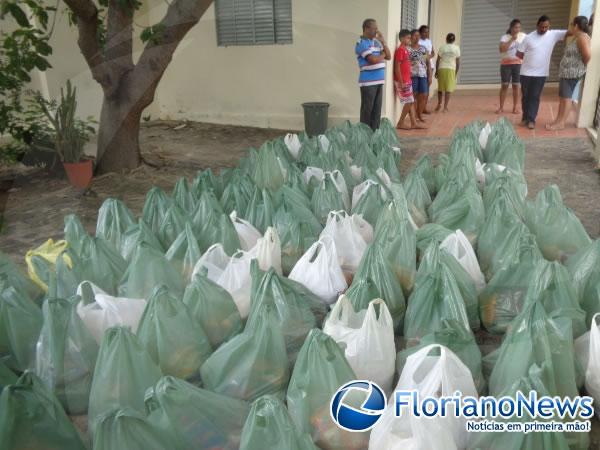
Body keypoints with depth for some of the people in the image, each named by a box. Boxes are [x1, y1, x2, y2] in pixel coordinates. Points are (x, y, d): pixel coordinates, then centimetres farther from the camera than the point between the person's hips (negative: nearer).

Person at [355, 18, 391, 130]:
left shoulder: (376, 42, 16)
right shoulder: (362, 43, -9)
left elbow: (389, 57, 13)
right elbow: (373, 60, -19)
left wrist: (383, 42, 3)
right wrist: (382, 55, 1)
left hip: (379, 81, 8)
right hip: (368, 82, -7)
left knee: (377, 109, 9)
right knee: (367, 109, -2)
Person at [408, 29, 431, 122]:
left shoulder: (423, 49, 13)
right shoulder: (408, 49, -2)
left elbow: (428, 63, 13)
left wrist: (430, 76, 8)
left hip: (423, 75, 5)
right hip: (412, 75, -5)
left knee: (424, 95, 3)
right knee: (413, 96, -1)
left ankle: (419, 114, 19)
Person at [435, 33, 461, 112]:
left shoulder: (442, 47, 1)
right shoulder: (457, 48, 2)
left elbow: (438, 60, -1)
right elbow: (458, 62, 2)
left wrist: (436, 71, 7)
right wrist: (456, 73, 10)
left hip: (441, 69, 1)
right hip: (451, 69, -1)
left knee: (440, 88, 15)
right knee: (448, 89, 2)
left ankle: (439, 104, 20)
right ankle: (445, 107, 0)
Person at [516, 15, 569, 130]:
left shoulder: (554, 34, -1)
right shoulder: (528, 38, -6)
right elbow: (519, 54, -2)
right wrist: (529, 59, 1)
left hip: (541, 73, 0)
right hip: (526, 72, 0)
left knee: (535, 97, 2)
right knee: (525, 96, 9)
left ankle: (531, 119, 7)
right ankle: (525, 117, 23)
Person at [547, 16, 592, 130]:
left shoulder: (582, 37, -17)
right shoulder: (577, 37, 15)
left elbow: (587, 55, -25)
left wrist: (582, 66, -12)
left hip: (573, 73, -10)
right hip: (567, 72, 10)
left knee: (566, 97, -4)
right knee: (562, 97, 12)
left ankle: (561, 123, 2)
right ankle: (558, 121, 19)